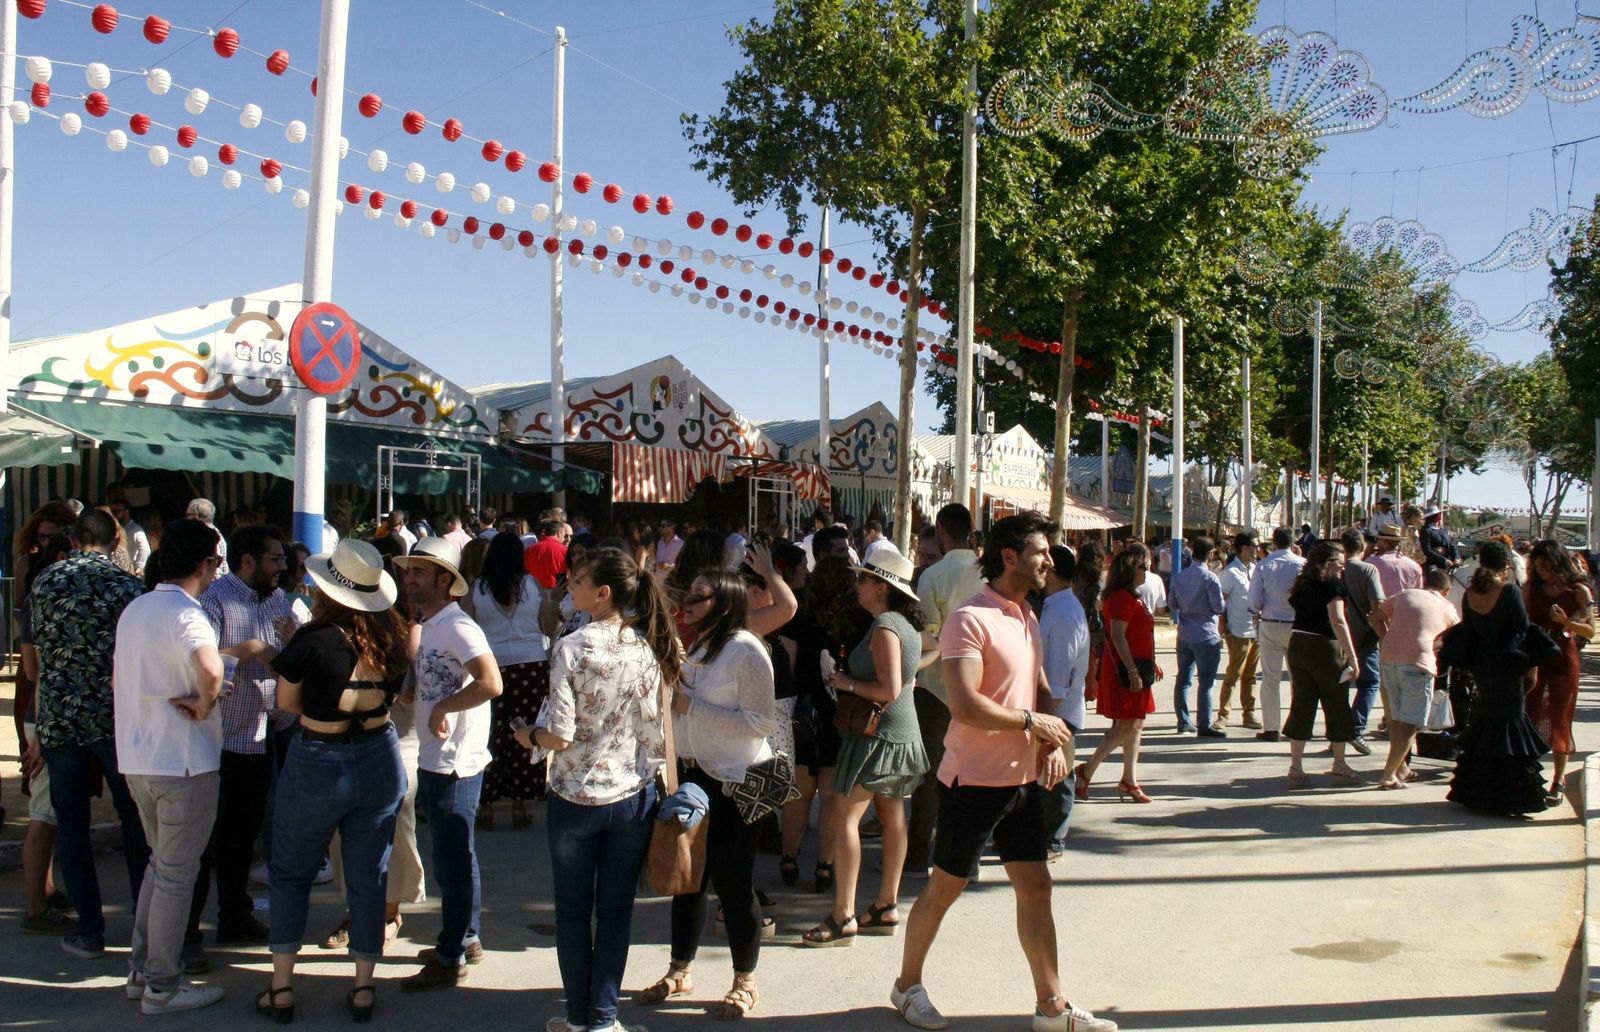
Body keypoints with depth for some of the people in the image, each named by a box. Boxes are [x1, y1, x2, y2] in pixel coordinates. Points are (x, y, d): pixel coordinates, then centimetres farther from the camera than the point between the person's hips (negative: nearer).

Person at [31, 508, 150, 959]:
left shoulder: (43, 583, 1)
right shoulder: (129, 585, -7)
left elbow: (37, 649, 10)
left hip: (58, 717, 2)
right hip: (117, 717, -2)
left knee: (71, 821, 10)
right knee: (135, 820, 10)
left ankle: (90, 929, 12)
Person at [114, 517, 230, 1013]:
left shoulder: (134, 609, 11)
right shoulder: (185, 613, -18)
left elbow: (120, 679, 21)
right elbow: (210, 667, -38)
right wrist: (205, 702, -19)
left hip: (138, 758, 8)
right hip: (183, 763, -8)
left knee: (161, 862, 21)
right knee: (177, 873, 2)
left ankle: (141, 969, 27)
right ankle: (162, 987, 11)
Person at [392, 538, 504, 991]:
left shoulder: (457, 627, -18)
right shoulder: (429, 626, 12)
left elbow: (490, 683, -30)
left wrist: (442, 708, -22)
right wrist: (412, 694, 10)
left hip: (454, 764, -10)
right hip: (436, 762, 10)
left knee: (452, 859, -1)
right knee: (455, 856, 19)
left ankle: (450, 960, 8)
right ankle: (466, 938, 33)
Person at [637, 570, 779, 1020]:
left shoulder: (745, 650, -15)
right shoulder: (691, 646, 8)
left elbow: (762, 721, -21)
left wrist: (692, 705, -21)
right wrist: (670, 698, -3)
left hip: (736, 781, -7)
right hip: (693, 775, 7)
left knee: (731, 881, 2)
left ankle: (745, 983, 19)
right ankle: (679, 972, 31)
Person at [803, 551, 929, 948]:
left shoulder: (884, 628, -19)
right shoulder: (909, 625, 10)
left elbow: (889, 689, -25)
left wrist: (847, 683, -13)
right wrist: (851, 680, 17)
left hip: (880, 736, -10)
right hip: (904, 733, 10)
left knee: (845, 818, -8)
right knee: (892, 817, 13)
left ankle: (844, 918, -9)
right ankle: (887, 908, 21)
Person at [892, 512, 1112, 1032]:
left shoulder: (1027, 618, 11)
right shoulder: (970, 620, -18)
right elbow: (966, 706, -27)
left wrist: (1052, 744, 1)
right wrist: (1032, 722, -17)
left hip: (1024, 779, 8)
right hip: (975, 780, -8)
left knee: (1035, 888, 9)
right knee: (944, 888, 7)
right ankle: (907, 985, 25)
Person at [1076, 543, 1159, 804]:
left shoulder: (1131, 597, 16)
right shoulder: (1122, 597, -16)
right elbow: (1118, 636, -23)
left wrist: (1151, 665, 23)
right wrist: (1133, 671, -25)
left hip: (1136, 669, 10)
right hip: (1125, 671, -10)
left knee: (1135, 726, 11)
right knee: (1126, 726, -9)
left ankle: (1129, 781, 16)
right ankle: (1086, 771, -3)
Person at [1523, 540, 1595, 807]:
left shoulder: (1579, 591, -4)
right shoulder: (1531, 587, 4)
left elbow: (1590, 631, -5)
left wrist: (1565, 622, -23)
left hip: (1563, 658, -2)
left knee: (1558, 720, 4)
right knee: (1528, 717, 1)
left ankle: (1558, 782, 11)